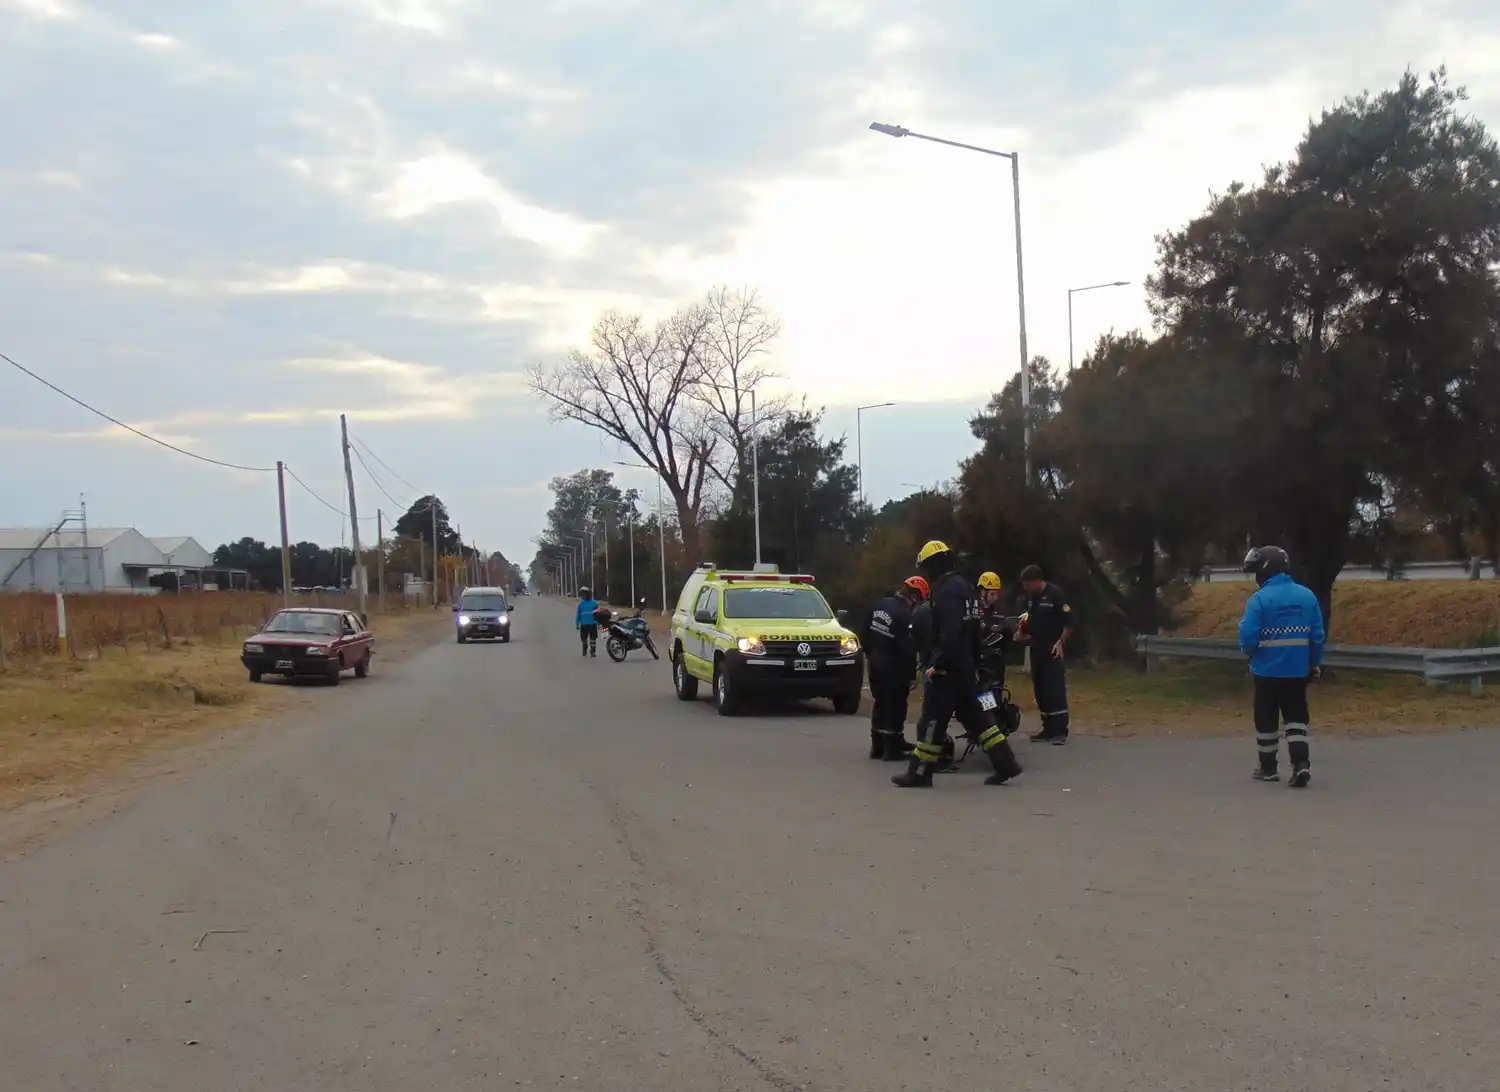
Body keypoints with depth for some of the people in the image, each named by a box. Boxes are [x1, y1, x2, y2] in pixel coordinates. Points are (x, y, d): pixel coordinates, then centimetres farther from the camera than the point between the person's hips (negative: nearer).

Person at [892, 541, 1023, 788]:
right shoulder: (964, 586, 15)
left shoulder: (947, 590, -17)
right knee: (975, 716, 12)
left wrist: (937, 664, -22)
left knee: (932, 719, -3)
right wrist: (974, 663, 23)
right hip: (965, 666, 10)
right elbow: (972, 631, 20)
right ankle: (1005, 763, 10)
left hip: (949, 668, -10)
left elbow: (950, 633, -27)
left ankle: (920, 773, 3)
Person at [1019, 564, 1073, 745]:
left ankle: (1060, 730, -11)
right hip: (1037, 648, 8)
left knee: (1056, 690, -11)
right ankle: (1048, 729, 15)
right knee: (1040, 691, 8)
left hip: (1053, 649, -8)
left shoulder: (1057, 594, -11)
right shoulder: (1031, 596, 12)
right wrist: (1025, 619, 5)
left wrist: (1061, 642, -19)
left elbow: (1069, 622, -13)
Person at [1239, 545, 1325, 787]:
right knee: (1296, 716, 13)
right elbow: (1318, 634, 4)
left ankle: (1268, 767, 21)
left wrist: (1251, 652, 7)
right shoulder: (1307, 595, 0)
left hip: (1268, 669, -3)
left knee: (1267, 718, 11)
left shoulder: (1260, 598, -14)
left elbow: (1248, 636, -15)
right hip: (1298, 669, 4)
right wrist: (1315, 663, 16)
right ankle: (1301, 763, -2)